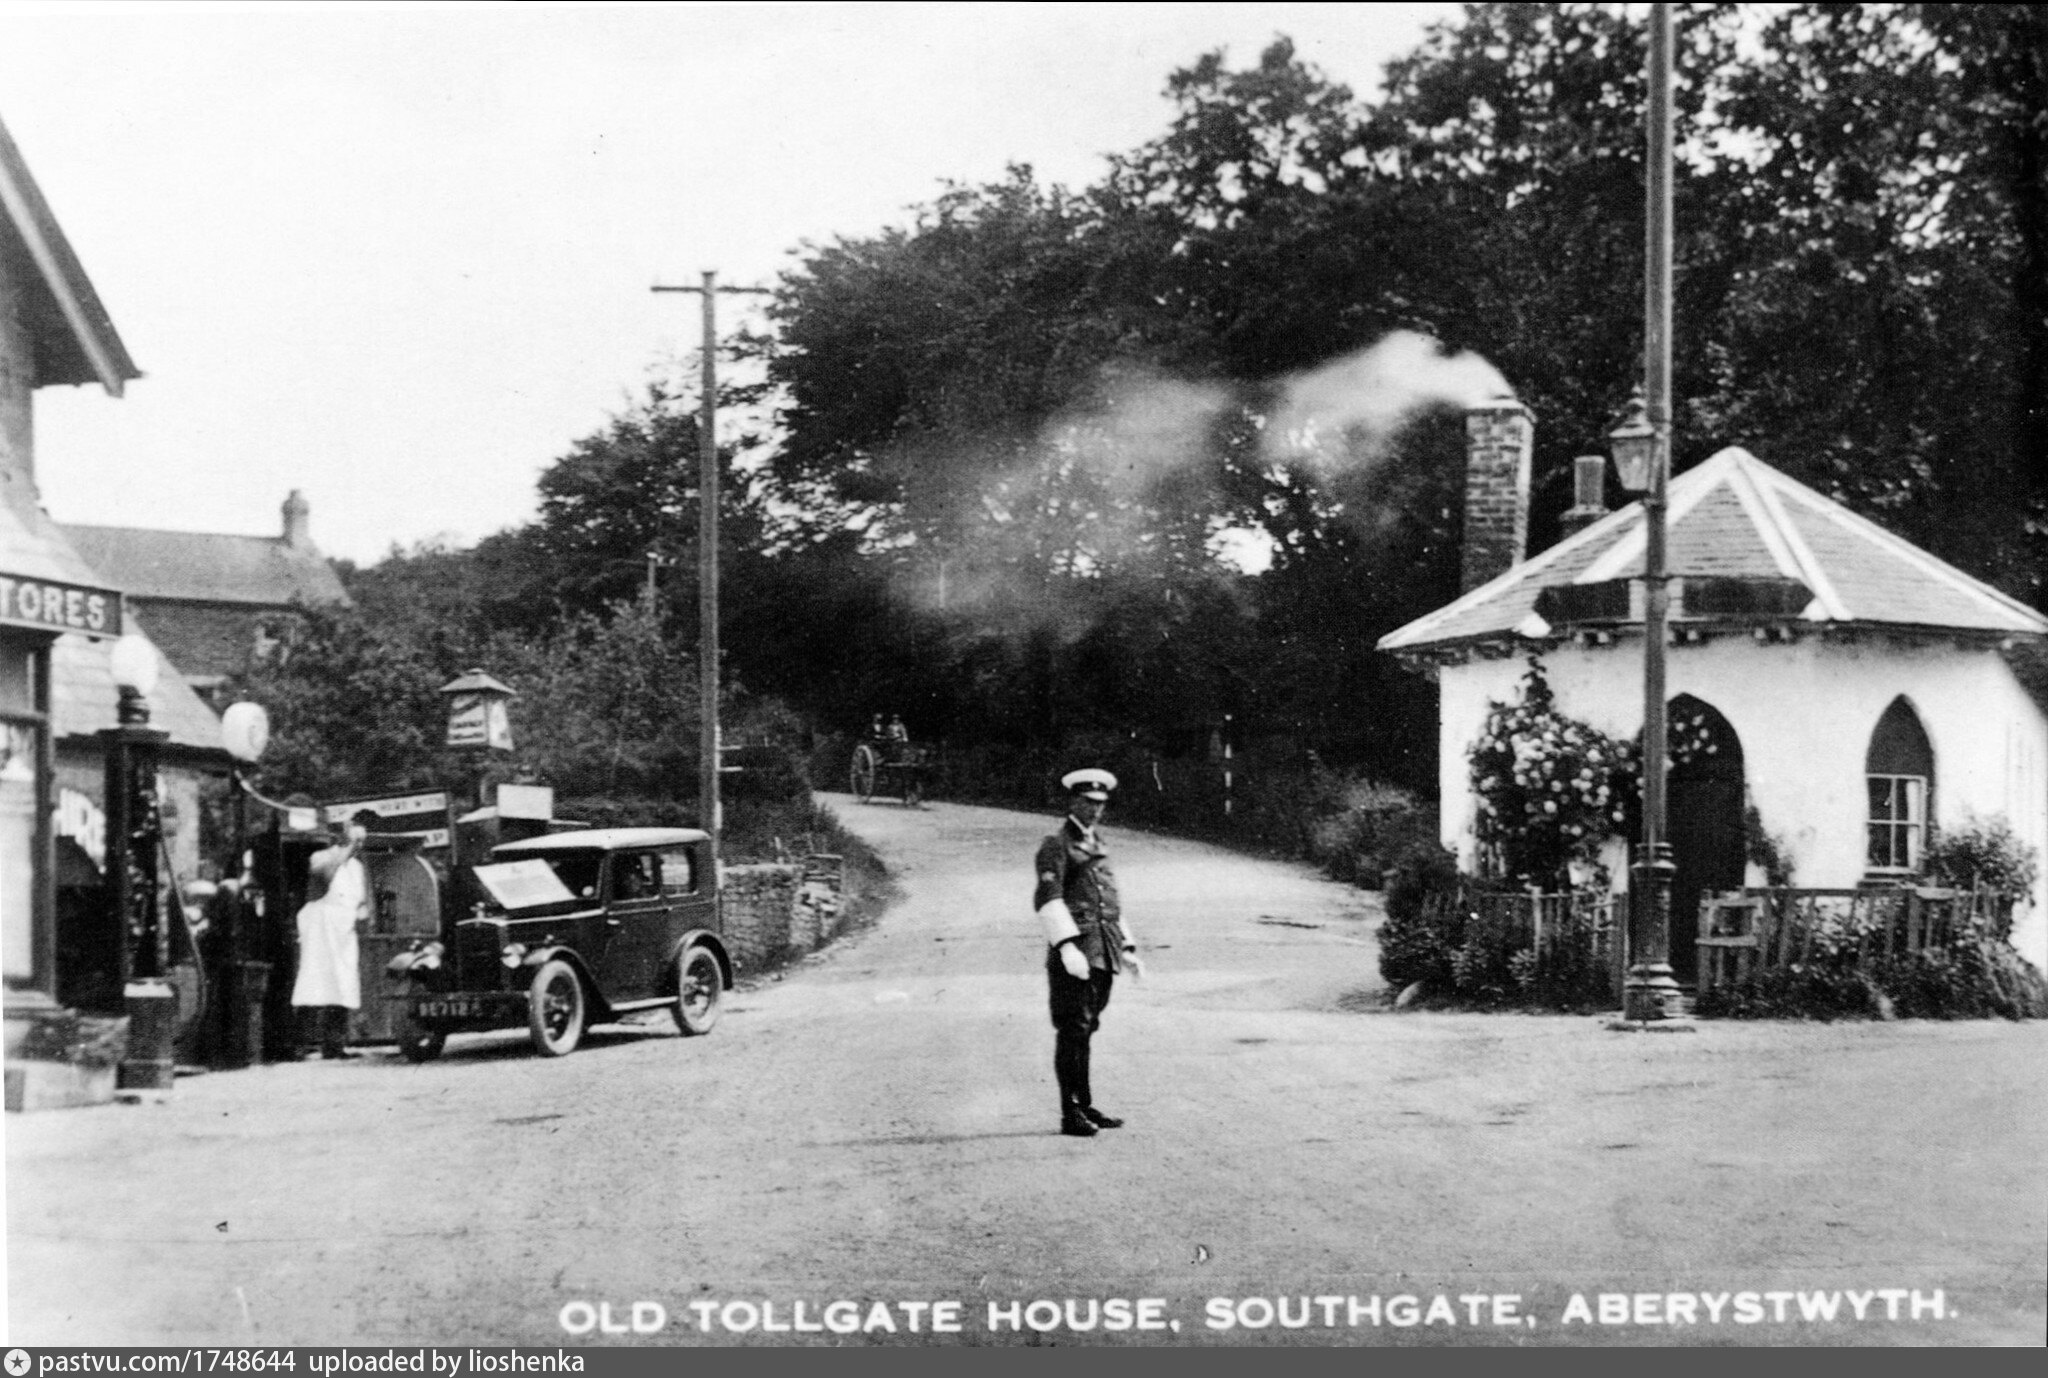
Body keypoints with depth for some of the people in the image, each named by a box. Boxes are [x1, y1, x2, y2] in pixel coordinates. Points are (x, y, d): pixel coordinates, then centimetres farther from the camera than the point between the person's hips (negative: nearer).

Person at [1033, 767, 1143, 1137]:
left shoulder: (1098, 847, 21)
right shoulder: (1056, 846, -5)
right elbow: (1048, 900, -15)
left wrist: (1127, 948, 21)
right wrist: (1067, 947, -26)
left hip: (1104, 952, 8)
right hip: (1075, 950, -8)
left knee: (1084, 1030, 13)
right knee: (1073, 1031, -8)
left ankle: (1085, 1106, 18)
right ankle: (1071, 1114, -7)